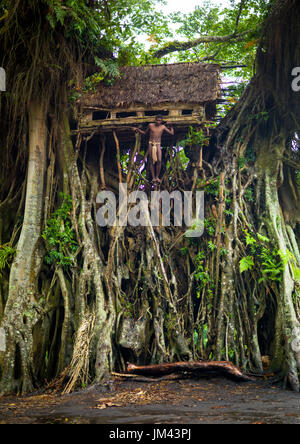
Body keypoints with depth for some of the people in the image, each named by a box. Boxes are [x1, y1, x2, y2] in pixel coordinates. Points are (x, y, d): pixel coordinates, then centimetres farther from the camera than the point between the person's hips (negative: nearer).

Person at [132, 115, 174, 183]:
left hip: (158, 145, 0)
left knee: (159, 161, -16)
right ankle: (153, 177, 3)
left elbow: (172, 133, 6)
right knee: (151, 161, -3)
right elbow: (145, 133, 18)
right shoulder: (150, 125, 4)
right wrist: (138, 130, 7)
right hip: (151, 144, 0)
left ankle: (157, 177, -3)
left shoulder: (163, 127, 5)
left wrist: (171, 127, 9)